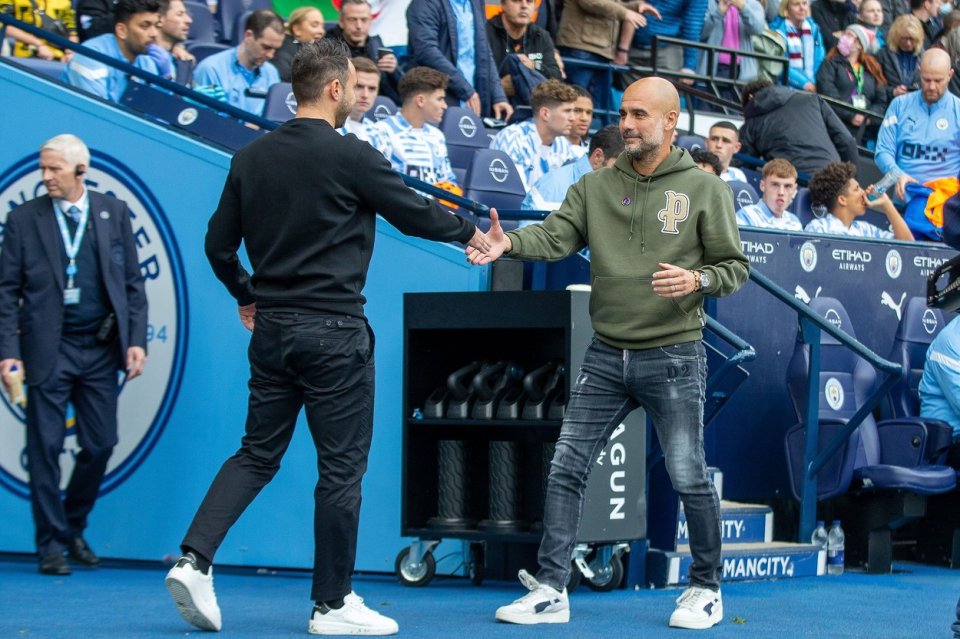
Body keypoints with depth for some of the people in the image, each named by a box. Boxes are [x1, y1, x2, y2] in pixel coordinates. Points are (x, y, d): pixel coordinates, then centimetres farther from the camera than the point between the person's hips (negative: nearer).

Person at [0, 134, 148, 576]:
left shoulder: (114, 213, 6)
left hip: (101, 349, 2)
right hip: (48, 350, -2)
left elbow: (133, 284, 8)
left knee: (100, 446, 4)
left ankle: (74, 528, 25)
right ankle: (51, 544, 9)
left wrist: (136, 340, -1)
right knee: (45, 448, -1)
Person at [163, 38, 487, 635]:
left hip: (272, 330, 6)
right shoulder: (351, 156, -12)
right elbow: (414, 213, -3)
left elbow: (219, 243, 9)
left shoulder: (252, 157, 5)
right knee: (342, 466, 3)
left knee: (257, 453, 14)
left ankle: (195, 559, -3)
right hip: (333, 330, -6)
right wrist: (471, 232, 15)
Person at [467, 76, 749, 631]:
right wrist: (510, 242, -28)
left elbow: (735, 266, 0)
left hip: (673, 356, -4)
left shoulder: (704, 189, -2)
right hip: (606, 356, 4)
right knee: (566, 470, 2)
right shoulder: (596, 187, 6)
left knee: (689, 479, 2)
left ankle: (707, 589, 20)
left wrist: (696, 280, -20)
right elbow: (555, 237, -8)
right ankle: (551, 591, 8)